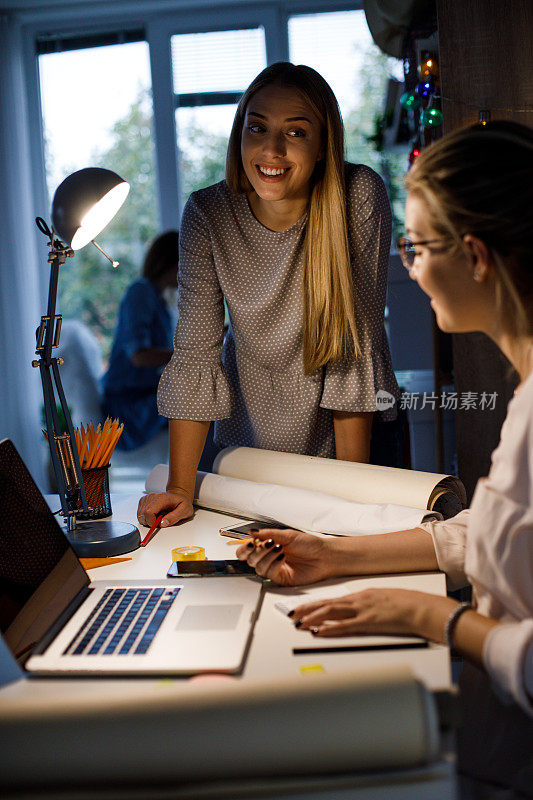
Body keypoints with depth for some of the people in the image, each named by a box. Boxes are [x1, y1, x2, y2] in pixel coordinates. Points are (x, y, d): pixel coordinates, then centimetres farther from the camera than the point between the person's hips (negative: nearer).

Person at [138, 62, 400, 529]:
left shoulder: (360, 198, -21)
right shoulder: (208, 214, -16)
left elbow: (356, 339, -18)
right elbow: (196, 349, -15)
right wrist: (180, 489, -19)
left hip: (354, 434, -1)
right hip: (248, 442, 1)